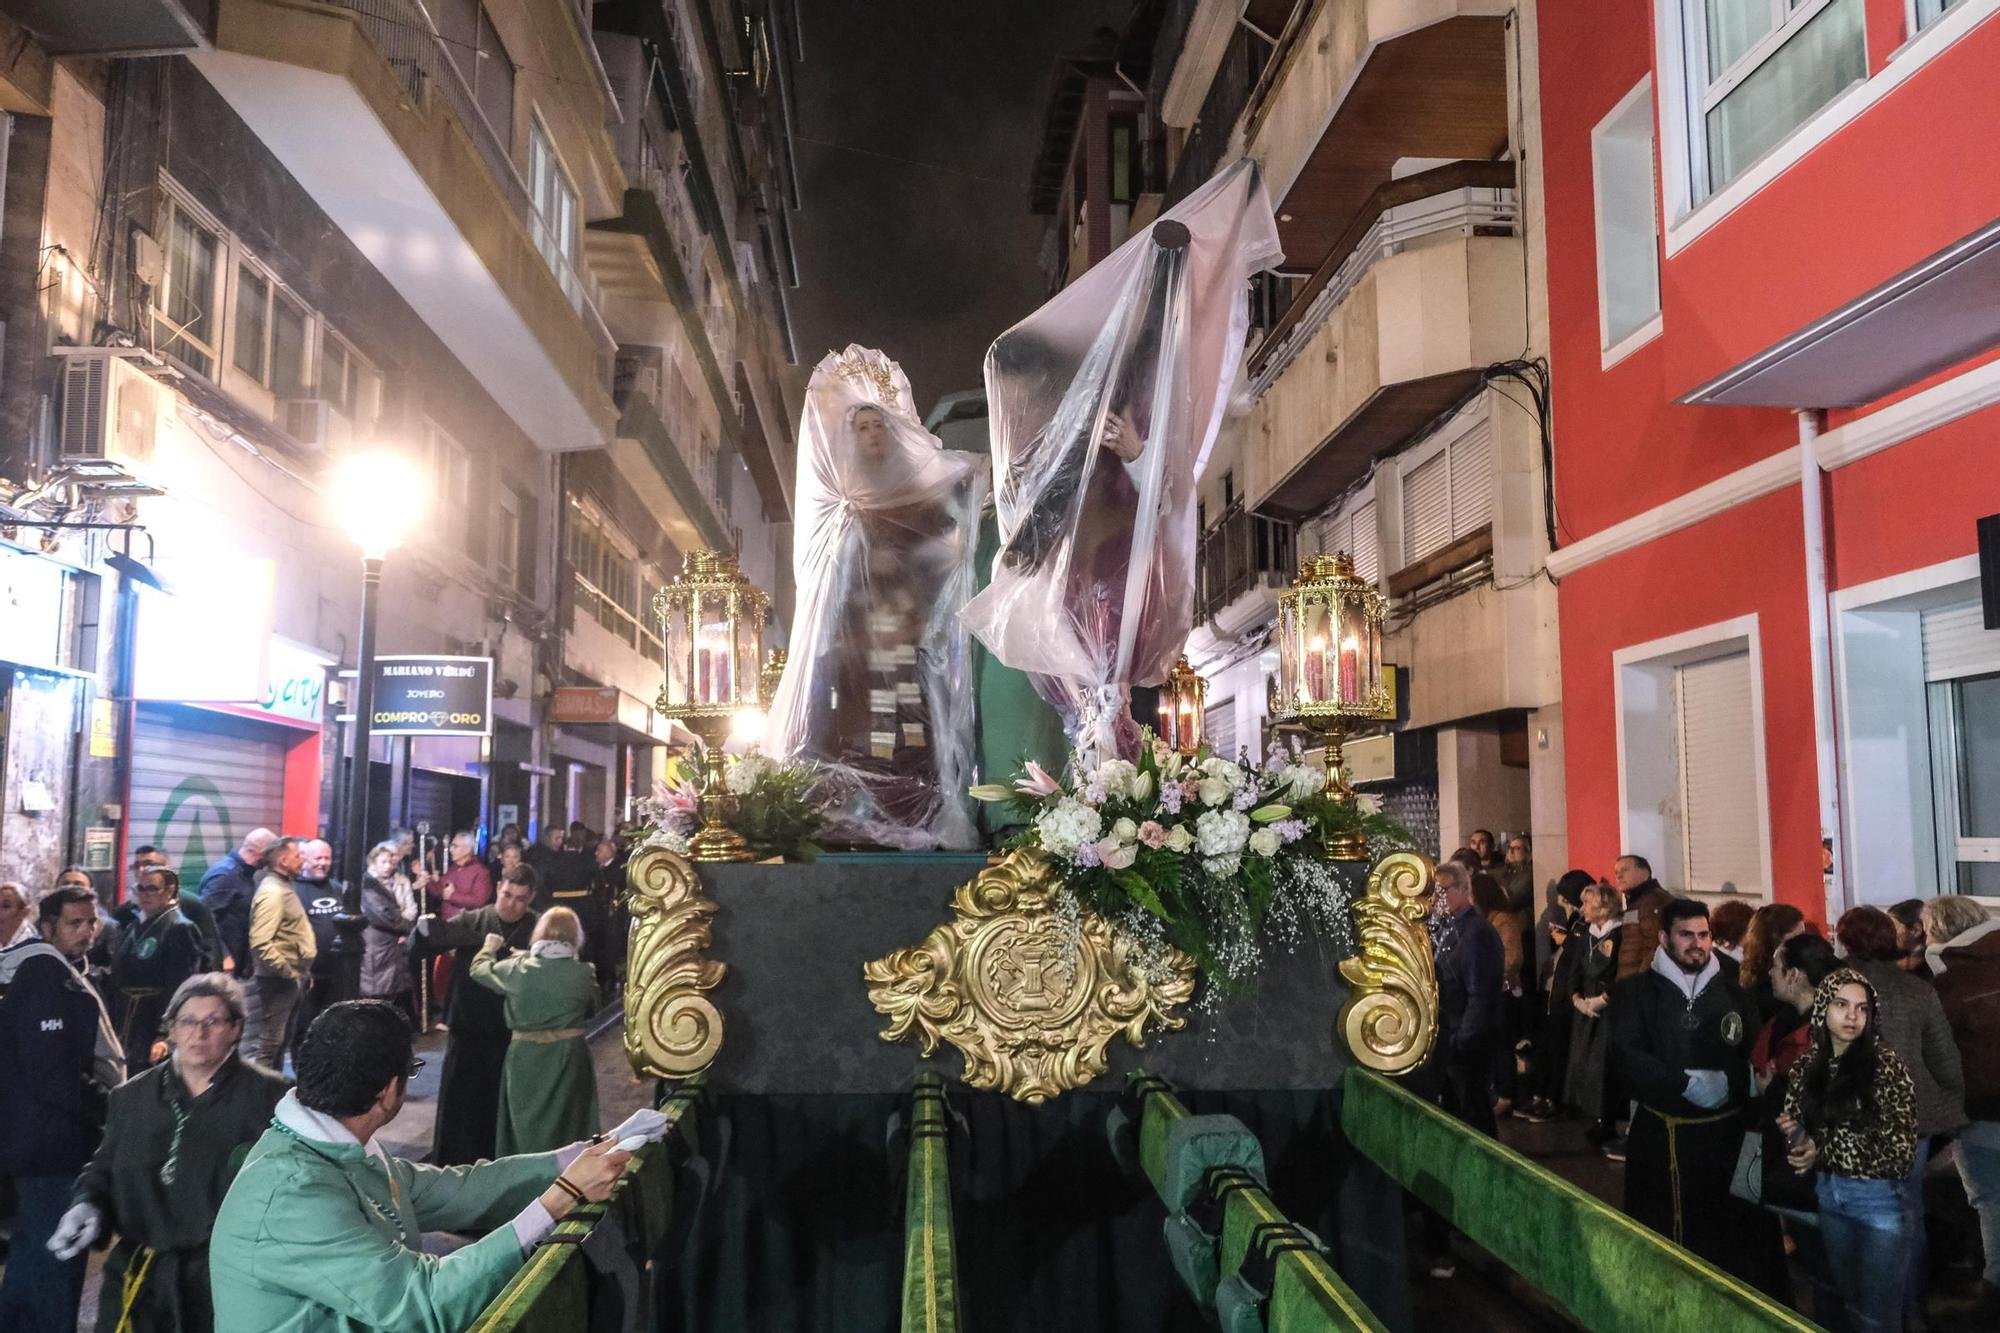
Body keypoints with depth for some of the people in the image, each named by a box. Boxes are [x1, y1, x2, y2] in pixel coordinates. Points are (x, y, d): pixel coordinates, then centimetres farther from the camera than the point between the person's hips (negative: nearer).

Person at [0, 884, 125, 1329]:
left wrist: (112, 1103, 8)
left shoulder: (56, 973, 14)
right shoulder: (45, 976, -18)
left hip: (44, 1138, 11)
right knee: (55, 1259, -3)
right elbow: (53, 1076, -25)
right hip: (54, 1142, -11)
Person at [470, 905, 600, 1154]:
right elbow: (591, 1010, 7)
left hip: (526, 1057, 0)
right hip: (569, 1057, 0)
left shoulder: (517, 967, -9)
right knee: (570, 1126, 13)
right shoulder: (583, 973, -10)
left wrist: (489, 948, 30)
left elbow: (479, 969, 11)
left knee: (525, 1127, 14)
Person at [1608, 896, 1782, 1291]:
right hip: (1661, 1132, -2)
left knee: (1725, 1230, 7)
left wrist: (1726, 1081, -11)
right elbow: (1627, 1058, -10)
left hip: (1726, 1129, 2)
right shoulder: (1637, 991, 1)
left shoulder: (1733, 989, 9)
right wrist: (1688, 1082, -16)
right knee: (1659, 1231, 3)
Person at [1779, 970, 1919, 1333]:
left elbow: (1901, 1145, -14)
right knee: (1849, 1303, 18)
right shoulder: (1807, 1067, 2)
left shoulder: (1886, 1064, -13)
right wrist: (1794, 1133, -12)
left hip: (1880, 1197, -5)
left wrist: (1823, 1153, -16)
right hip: (1828, 1194, 5)